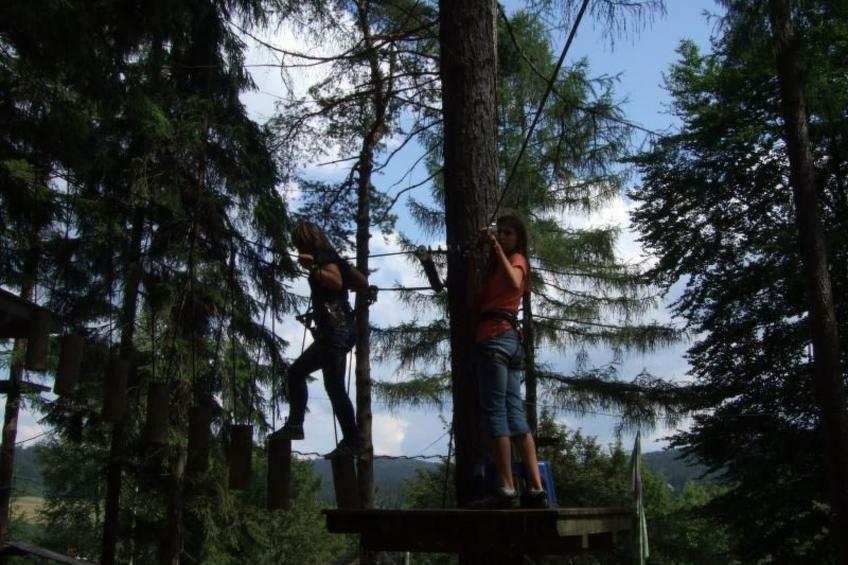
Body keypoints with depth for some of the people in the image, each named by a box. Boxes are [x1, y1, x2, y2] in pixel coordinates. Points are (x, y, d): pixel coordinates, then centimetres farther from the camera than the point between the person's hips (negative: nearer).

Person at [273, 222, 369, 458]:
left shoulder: (324, 257, -6)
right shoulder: (331, 258, 21)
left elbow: (337, 282, -25)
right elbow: (363, 283, 23)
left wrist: (313, 269, -30)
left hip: (337, 329, -11)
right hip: (334, 330, 11)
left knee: (334, 386, -12)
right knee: (296, 371, 17)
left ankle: (352, 440, -9)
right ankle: (295, 425, 16)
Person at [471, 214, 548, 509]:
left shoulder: (516, 258, 3)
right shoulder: (495, 265, 28)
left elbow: (514, 283, -21)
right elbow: (477, 304, 22)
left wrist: (497, 248, -18)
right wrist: (473, 266, 21)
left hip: (497, 338, -9)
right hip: (508, 340, 9)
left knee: (495, 412, -12)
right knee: (515, 415, 3)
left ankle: (506, 490, -15)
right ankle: (536, 490, 1)